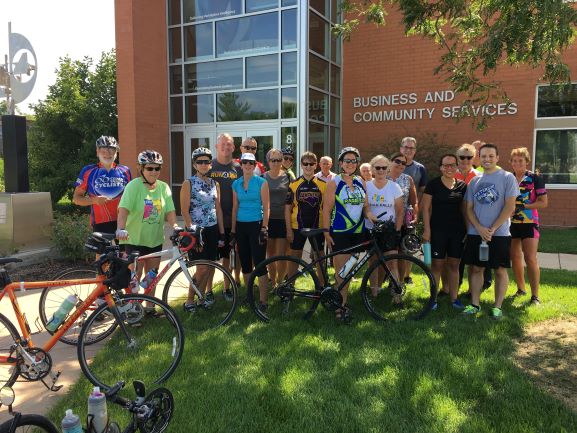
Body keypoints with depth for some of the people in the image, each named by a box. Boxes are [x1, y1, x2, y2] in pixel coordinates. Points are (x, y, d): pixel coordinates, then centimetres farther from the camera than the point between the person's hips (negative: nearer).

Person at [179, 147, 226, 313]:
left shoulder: (214, 184, 10)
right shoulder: (188, 183, -5)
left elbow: (218, 209, 12)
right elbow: (185, 211, -9)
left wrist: (222, 233, 8)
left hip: (213, 230, 5)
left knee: (209, 267, 7)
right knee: (202, 268, -8)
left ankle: (201, 297, 23)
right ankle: (189, 302, 9)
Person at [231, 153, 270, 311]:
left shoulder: (261, 182, -3)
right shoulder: (236, 184, 9)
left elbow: (266, 207, -6)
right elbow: (235, 208, 13)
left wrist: (264, 229, -13)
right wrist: (233, 229, 11)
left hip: (256, 225, -5)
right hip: (241, 226, 5)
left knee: (259, 262, -7)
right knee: (245, 262, 11)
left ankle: (263, 300, -1)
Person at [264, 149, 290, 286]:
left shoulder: (287, 177, 2)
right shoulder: (263, 177, 4)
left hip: (283, 219, -1)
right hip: (268, 220, 1)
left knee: (281, 256, -4)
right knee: (270, 254, 8)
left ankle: (280, 283, 11)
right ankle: (272, 283, 21)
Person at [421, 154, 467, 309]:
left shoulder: (462, 186, 7)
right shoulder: (433, 184, -3)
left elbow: (464, 209, 12)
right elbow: (425, 208, -3)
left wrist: (467, 229, 6)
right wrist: (427, 229, -9)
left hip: (457, 231, 3)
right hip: (438, 230, -3)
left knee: (454, 265, 9)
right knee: (437, 265, 2)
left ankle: (454, 298, 19)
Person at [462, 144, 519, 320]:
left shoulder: (507, 178, -2)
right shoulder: (474, 181, 10)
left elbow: (509, 207, -8)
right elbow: (469, 208, 8)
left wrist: (492, 229, -13)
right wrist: (479, 228, -9)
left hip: (499, 234, -3)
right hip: (475, 233, 4)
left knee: (500, 270, 3)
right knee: (475, 268, 7)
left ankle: (497, 306, 14)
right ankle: (474, 304, 16)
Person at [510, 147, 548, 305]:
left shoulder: (535, 179, -3)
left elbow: (543, 202, -6)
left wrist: (523, 206, -17)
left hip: (529, 223, -4)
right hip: (511, 223, 4)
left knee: (531, 259, -7)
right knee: (515, 257, 11)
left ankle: (535, 295, -1)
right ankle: (521, 289, 27)